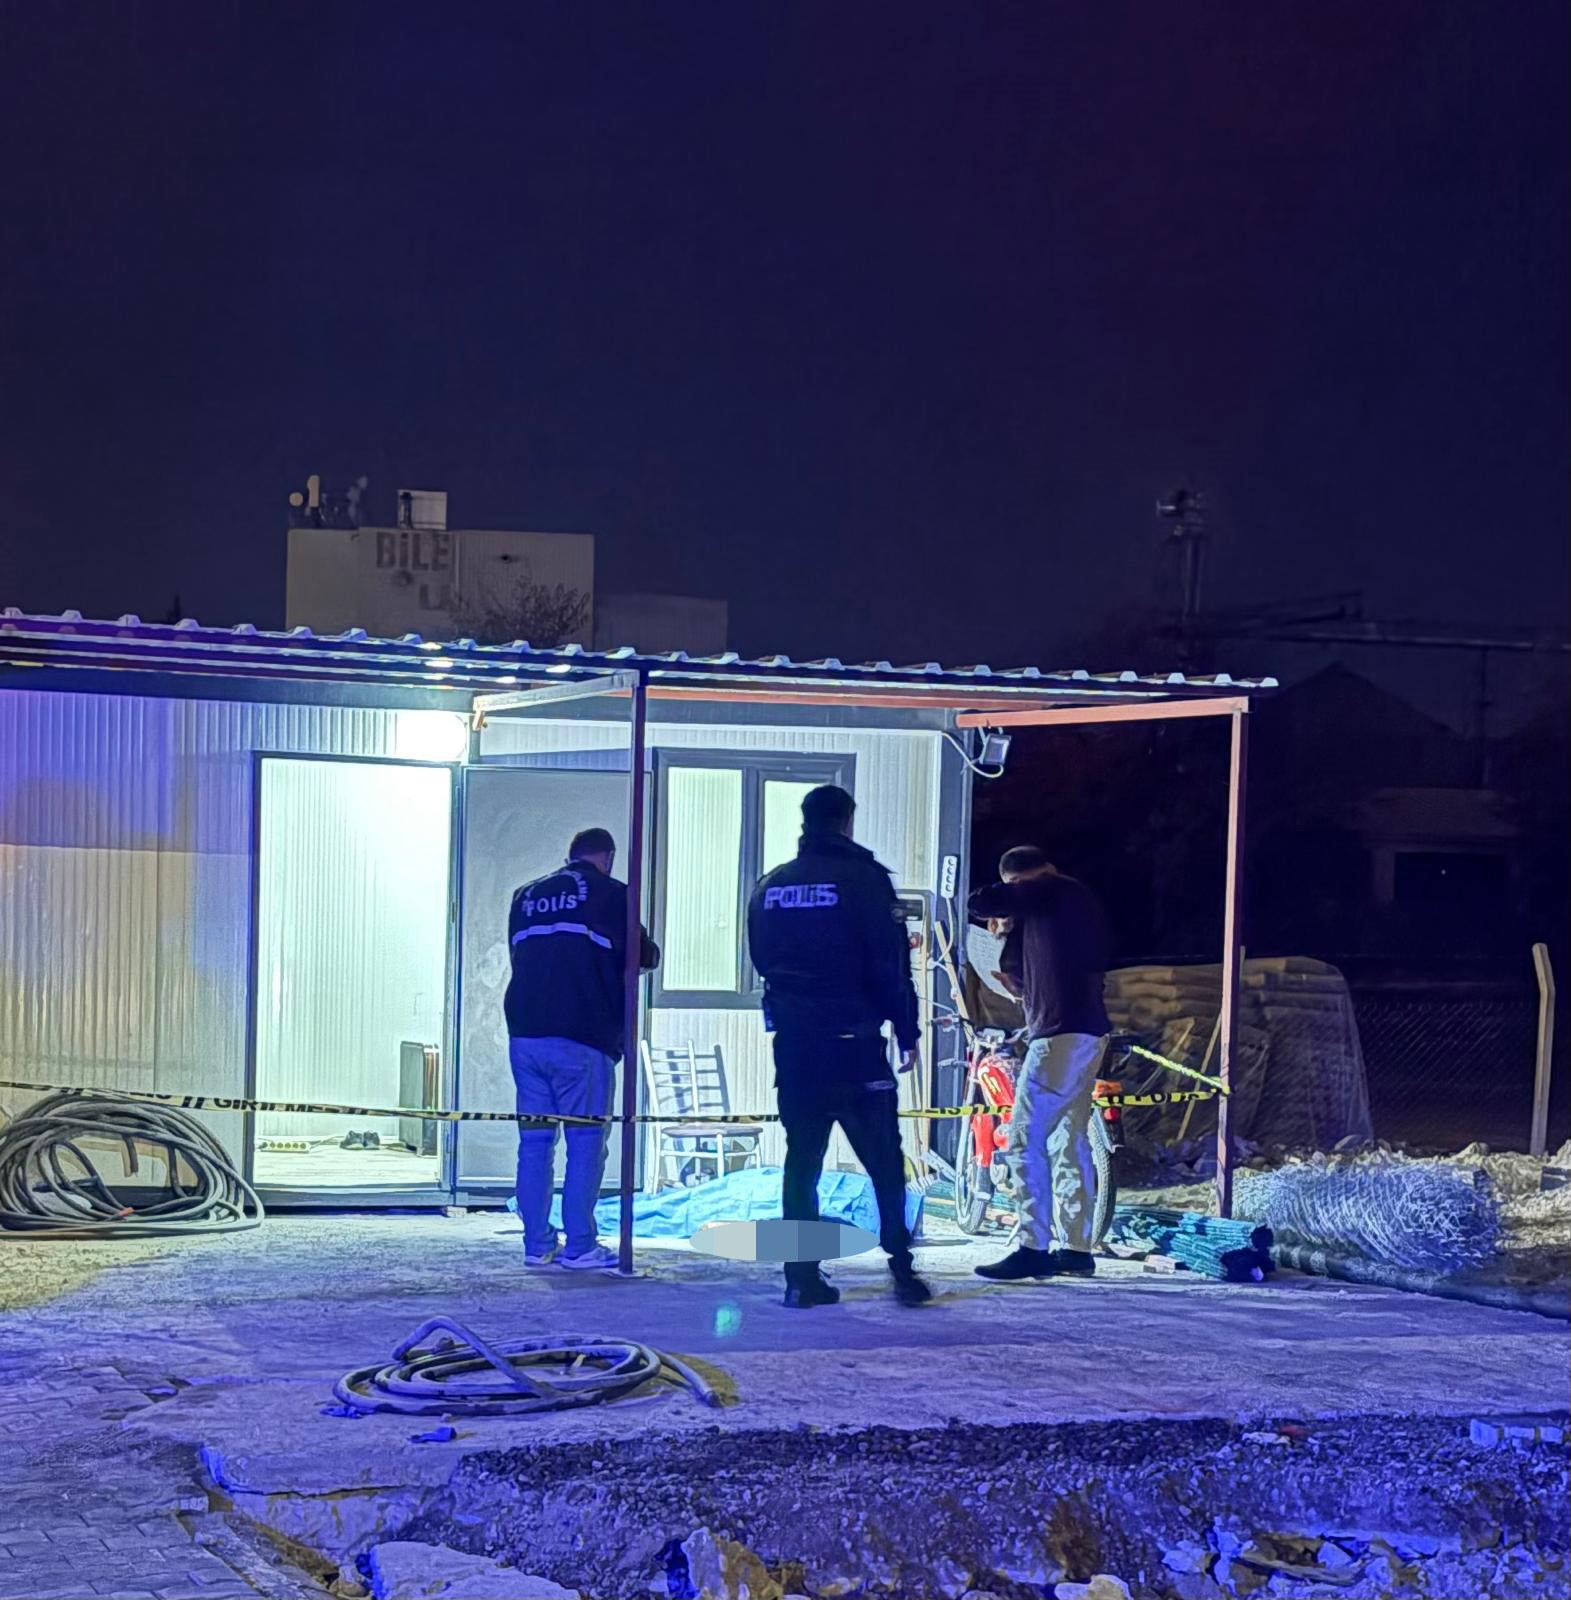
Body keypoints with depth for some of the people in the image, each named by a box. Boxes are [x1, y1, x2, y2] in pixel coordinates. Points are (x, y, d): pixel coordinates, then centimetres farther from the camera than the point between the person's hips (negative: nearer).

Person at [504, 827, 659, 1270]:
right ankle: (579, 1245, -1)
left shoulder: (526, 896, 16)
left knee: (534, 1139, 8)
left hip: (524, 1034, 5)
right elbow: (641, 955, 3)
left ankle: (538, 1244, 9)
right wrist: (651, 953, 25)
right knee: (586, 1140, 0)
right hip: (581, 1038, -5)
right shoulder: (608, 893, 0)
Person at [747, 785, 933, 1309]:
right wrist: (907, 1033, -2)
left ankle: (802, 1277, 4)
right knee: (884, 1163, 3)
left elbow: (760, 958, 19)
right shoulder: (865, 879, -7)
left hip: (793, 1043, 4)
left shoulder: (771, 886, 9)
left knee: (801, 1160, 8)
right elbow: (892, 966, -9)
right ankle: (902, 1270, -2)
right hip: (854, 1044, -4)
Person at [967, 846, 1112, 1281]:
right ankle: (1074, 1247, 14)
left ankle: (1034, 1248, -10)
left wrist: (1002, 915, 8)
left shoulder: (1050, 892, -6)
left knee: (1026, 1139, -8)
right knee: (1068, 1141, 12)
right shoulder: (1081, 900, 23)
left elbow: (980, 902, -11)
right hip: (1088, 1032, 10)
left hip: (1060, 1034, -10)